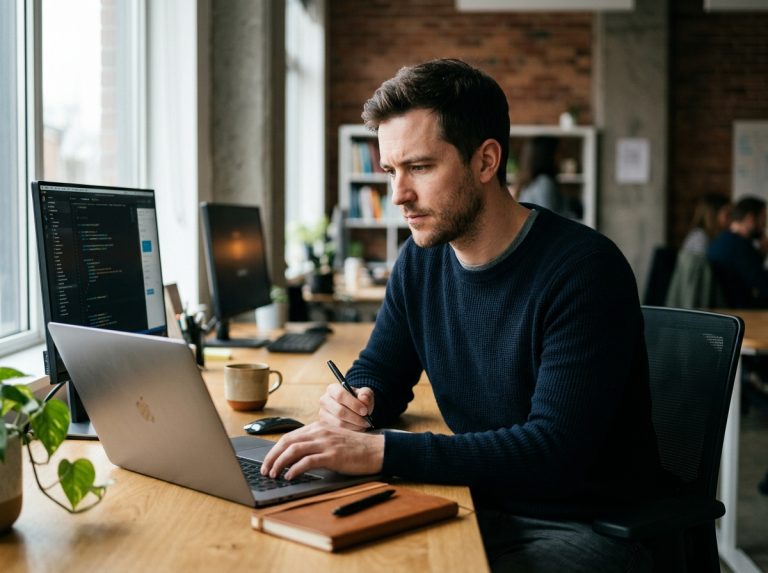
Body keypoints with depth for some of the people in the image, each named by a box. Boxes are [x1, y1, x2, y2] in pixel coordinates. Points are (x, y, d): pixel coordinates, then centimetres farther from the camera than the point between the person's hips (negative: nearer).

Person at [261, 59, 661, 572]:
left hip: (586, 525, -6)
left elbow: (555, 449, -28)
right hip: (479, 506, 6)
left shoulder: (584, 269, -20)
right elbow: (379, 371, 15)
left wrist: (379, 451, -33)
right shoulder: (421, 259, 2)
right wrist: (357, 398, -11)